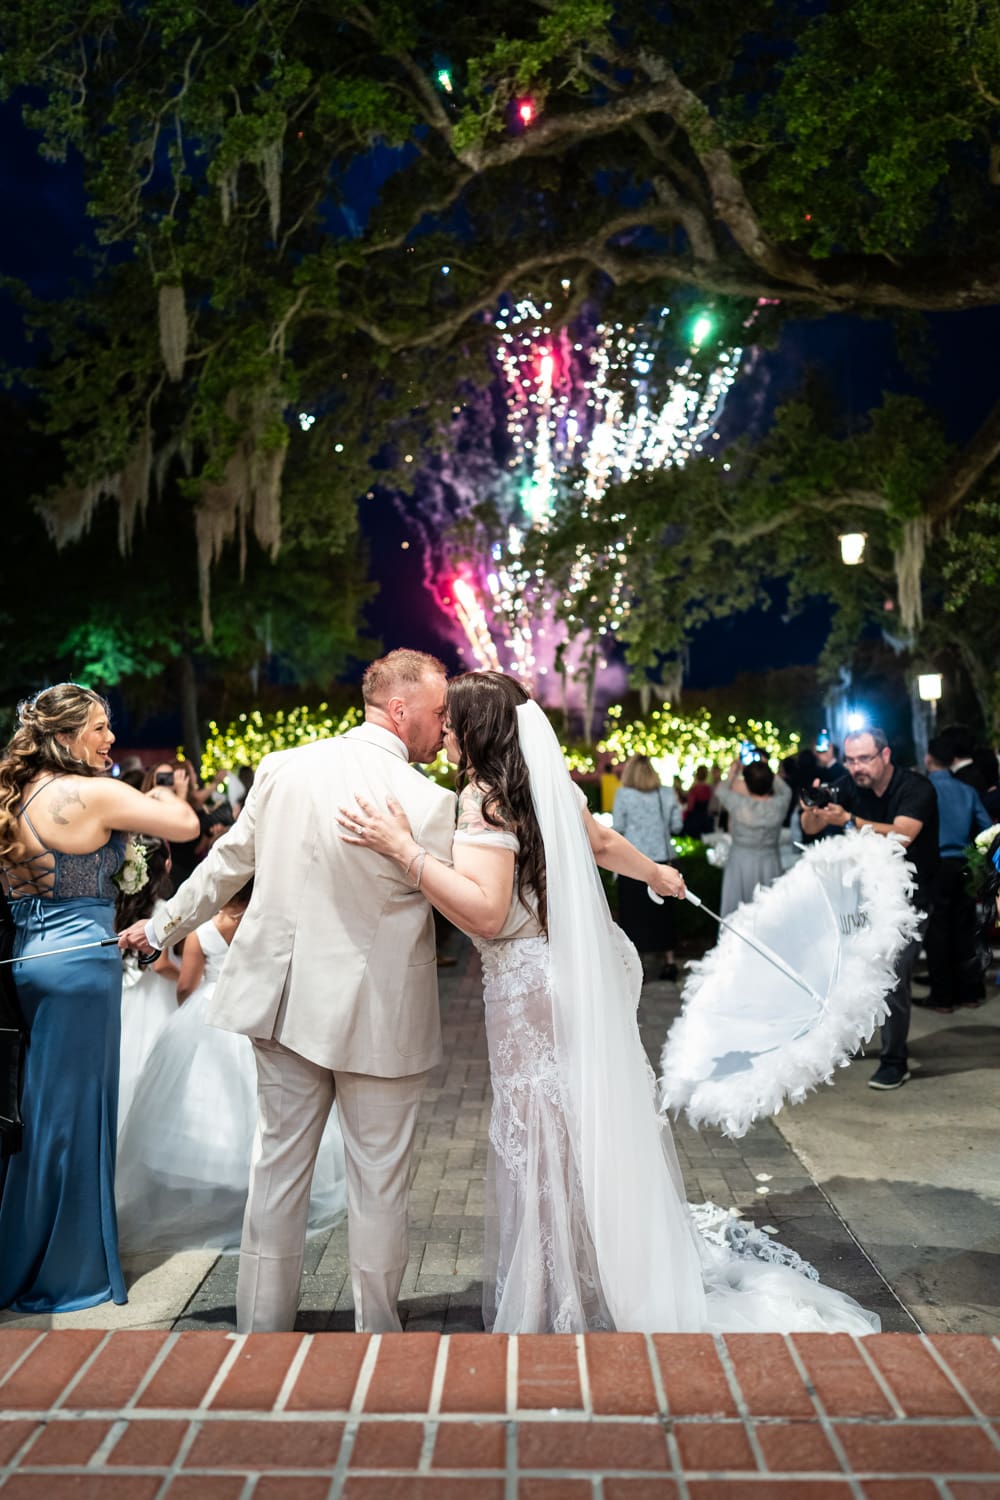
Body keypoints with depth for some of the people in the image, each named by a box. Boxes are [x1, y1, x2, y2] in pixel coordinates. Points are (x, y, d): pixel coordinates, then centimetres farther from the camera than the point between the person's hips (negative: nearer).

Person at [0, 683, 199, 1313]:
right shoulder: (95, 794, -14)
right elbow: (185, 824, -14)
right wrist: (160, 794, 7)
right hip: (81, 960, -8)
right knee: (73, 1115, 4)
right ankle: (66, 1273, 17)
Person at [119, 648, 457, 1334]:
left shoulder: (284, 768, -3)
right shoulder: (428, 801, -18)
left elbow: (229, 861, 9)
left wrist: (163, 926, 23)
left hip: (286, 997, 5)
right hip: (377, 1016, -4)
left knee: (279, 1162, 17)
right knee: (379, 1179, 11)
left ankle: (262, 1324, 30)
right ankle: (377, 1327, 26)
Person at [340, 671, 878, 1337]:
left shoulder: (484, 798, -19)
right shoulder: (546, 782, 6)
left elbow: (486, 912, -30)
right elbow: (603, 842, 21)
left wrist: (406, 849, -31)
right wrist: (657, 873, 38)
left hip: (531, 991, -8)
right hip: (583, 974, 8)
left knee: (543, 1142, 4)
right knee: (595, 1129, 20)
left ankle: (547, 1305, 19)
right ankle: (628, 1273, 36)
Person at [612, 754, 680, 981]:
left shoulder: (624, 795, -10)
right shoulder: (667, 794, 0)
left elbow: (618, 828, -7)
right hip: (661, 858, 4)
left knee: (632, 913, 5)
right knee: (660, 911, 16)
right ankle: (669, 961, 20)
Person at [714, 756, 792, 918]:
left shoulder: (739, 804, -19)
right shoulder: (779, 805, -14)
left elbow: (721, 791, 2)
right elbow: (786, 789, 9)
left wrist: (733, 770, 14)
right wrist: (766, 770, 11)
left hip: (740, 862, -2)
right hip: (769, 863, 2)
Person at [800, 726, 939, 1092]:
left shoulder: (916, 788, -20)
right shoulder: (851, 788, -4)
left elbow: (900, 835, -36)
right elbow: (810, 828, -4)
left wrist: (849, 820, -46)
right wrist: (813, 809, -28)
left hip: (909, 895, -5)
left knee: (894, 975, -13)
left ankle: (895, 1062, 0)